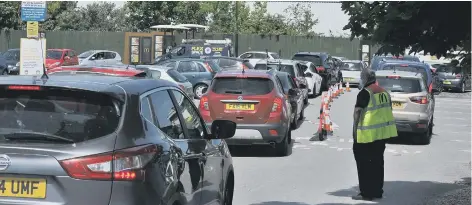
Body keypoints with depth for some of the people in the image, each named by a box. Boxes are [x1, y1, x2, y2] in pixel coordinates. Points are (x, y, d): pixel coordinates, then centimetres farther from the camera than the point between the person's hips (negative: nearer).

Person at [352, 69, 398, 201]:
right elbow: (388, 110, 18)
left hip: (368, 134, -8)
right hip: (382, 131, 8)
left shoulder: (365, 93, -12)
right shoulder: (384, 92, 12)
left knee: (364, 163, -1)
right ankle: (377, 191, 20)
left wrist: (354, 128, -9)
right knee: (377, 162, 15)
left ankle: (366, 193, -1)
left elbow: (358, 111, -16)